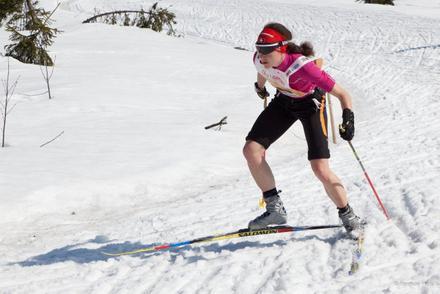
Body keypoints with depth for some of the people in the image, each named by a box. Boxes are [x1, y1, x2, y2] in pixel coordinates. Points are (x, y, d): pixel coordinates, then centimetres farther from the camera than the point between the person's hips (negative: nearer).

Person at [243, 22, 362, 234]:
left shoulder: (302, 66, -39)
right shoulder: (259, 60, -23)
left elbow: (342, 94, -33)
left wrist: (348, 119, -49)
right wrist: (260, 87, 26)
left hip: (311, 103, -6)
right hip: (284, 101, 6)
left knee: (320, 169, -15)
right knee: (251, 150, -8)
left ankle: (349, 217, 6)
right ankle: (275, 209, 5)